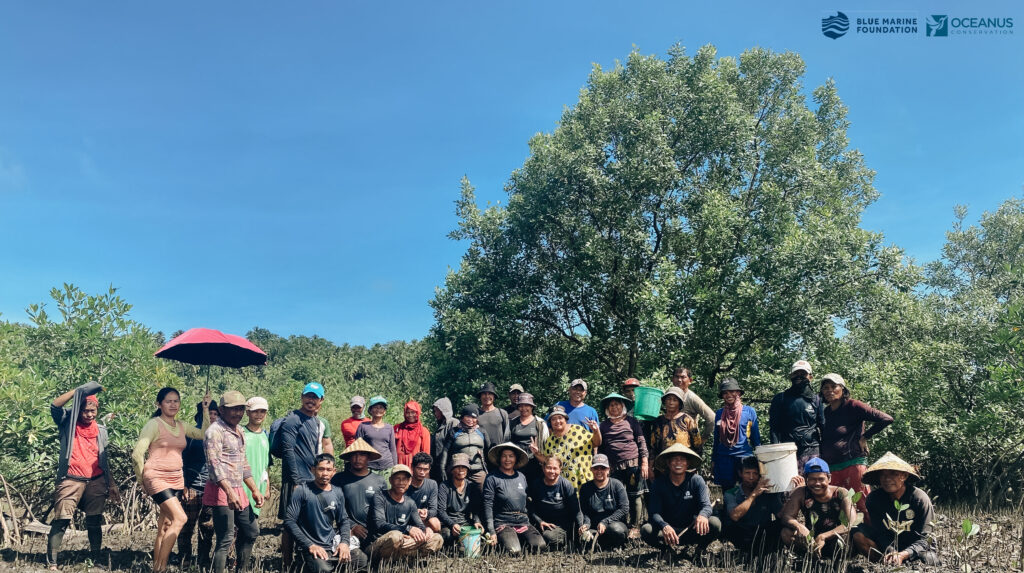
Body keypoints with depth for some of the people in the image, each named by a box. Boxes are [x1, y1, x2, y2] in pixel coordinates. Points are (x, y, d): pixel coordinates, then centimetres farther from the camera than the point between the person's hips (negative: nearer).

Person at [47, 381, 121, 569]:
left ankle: (97, 558, 18)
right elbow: (55, 406, -16)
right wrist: (80, 390, -19)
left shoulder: (101, 430, 13)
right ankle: (51, 562, -2)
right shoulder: (68, 423, 4)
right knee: (61, 521, -9)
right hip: (71, 481, -3)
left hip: (96, 482, 4)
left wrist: (112, 484, 13)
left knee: (95, 522, 8)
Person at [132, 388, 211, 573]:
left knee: (164, 529, 8)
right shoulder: (154, 424, -8)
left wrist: (205, 410, 5)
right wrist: (143, 481, -3)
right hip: (157, 479, -7)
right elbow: (137, 454, -11)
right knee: (179, 518, -19)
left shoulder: (181, 427, 12)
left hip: (176, 480, 7)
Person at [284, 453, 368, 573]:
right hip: (311, 548, -5)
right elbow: (289, 521, -8)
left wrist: (344, 542, 0)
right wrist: (310, 545, -14)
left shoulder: (338, 492, 11)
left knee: (362, 560, -10)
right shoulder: (302, 491, -4)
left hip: (333, 545, 5)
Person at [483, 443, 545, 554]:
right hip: (503, 523, -4)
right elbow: (488, 506, -6)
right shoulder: (492, 478, -1)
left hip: (524, 523, 5)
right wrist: (491, 532, -13)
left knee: (540, 545, -21)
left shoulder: (521, 477, 15)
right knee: (514, 551, -28)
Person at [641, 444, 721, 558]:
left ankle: (700, 548, 2)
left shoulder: (696, 480, -3)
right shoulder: (658, 483, -5)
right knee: (646, 530, -30)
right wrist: (664, 526, -39)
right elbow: (655, 512, -15)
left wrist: (702, 515, -42)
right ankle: (669, 549, 0)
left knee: (715, 523, -29)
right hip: (668, 530, 0)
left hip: (691, 531, 0)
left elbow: (706, 505, -15)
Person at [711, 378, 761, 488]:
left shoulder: (749, 411, 2)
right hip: (724, 458, 2)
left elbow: (756, 438, 6)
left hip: (744, 456, -2)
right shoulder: (719, 413, 8)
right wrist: (713, 461, 13)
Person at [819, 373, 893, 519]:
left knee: (864, 505, -6)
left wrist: (865, 437, -5)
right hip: (831, 468, 6)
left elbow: (886, 419, -12)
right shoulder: (826, 411, 14)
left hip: (853, 464, -6)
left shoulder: (852, 406, -5)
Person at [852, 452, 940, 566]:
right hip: (888, 545, 3)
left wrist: (902, 555, -35)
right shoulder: (874, 498, -10)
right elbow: (880, 533, -11)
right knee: (858, 534, -22)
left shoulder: (920, 498, -18)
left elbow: (923, 539, -19)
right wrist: (891, 552, -32)